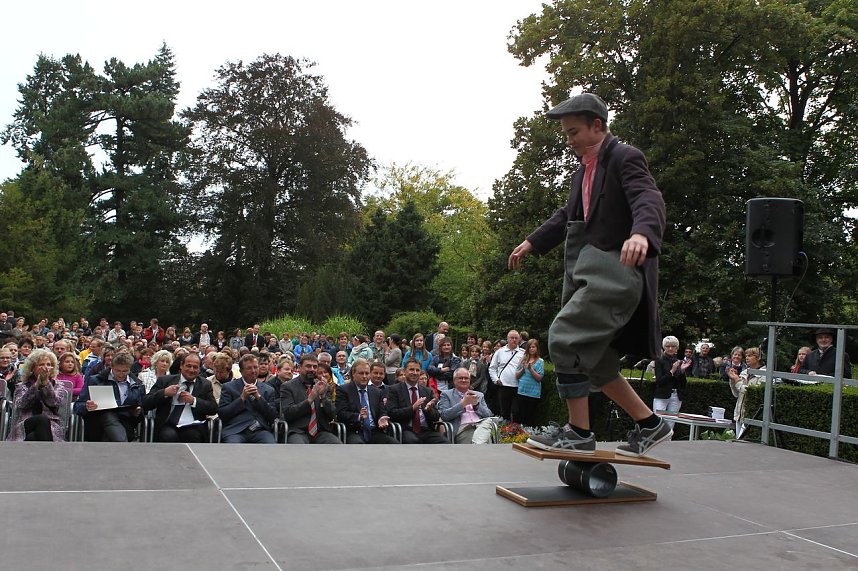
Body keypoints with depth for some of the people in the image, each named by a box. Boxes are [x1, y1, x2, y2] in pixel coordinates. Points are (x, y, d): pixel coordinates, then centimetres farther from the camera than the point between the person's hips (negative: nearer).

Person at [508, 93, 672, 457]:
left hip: (616, 269, -9)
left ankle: (578, 432, -6)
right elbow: (567, 215, 36)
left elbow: (649, 200, -24)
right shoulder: (583, 171, 21)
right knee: (595, 361, 10)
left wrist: (641, 234, -44)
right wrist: (532, 242, 36)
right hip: (588, 270, 10)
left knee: (565, 339, -16)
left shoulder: (624, 158, -6)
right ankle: (649, 425, 21)